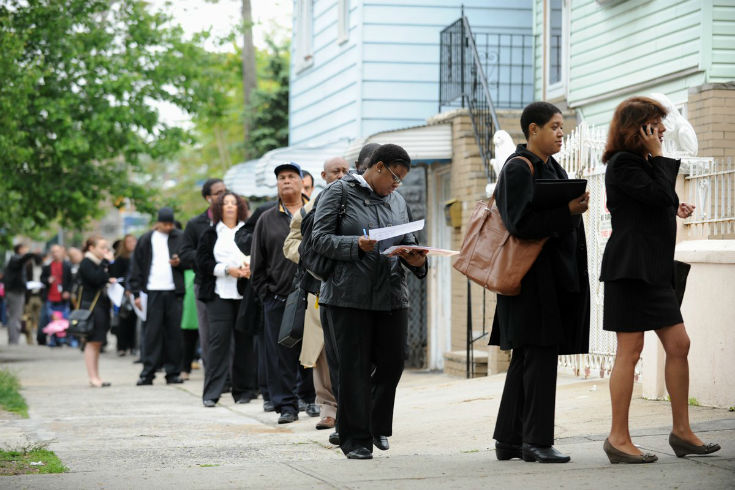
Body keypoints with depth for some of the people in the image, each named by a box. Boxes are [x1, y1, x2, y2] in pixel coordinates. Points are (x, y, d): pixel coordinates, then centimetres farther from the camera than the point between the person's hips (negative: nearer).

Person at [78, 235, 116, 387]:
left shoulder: (99, 263, 19)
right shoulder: (86, 263, -10)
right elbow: (96, 279, -24)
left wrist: (109, 280, 7)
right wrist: (106, 262, -19)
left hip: (101, 305, 10)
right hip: (91, 306, -10)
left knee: (97, 343, 10)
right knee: (92, 342, -8)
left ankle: (96, 377, 12)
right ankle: (93, 378, -8)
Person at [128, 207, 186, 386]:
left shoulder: (180, 238, 8)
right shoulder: (146, 240, 8)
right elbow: (136, 267, 9)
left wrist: (179, 263, -9)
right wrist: (136, 292, 3)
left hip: (174, 292, 1)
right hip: (153, 291, -1)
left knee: (174, 332, 1)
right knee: (152, 332, -3)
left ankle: (173, 372, 7)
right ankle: (148, 373, -1)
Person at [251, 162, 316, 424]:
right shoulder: (267, 220, 11)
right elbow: (257, 263, 11)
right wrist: (264, 292, 3)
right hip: (278, 298, 1)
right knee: (281, 353, -2)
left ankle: (309, 397, 23)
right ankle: (286, 405, 3)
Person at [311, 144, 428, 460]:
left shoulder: (396, 200, 19)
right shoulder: (340, 192, 0)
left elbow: (407, 241, 19)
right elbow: (321, 238, -5)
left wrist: (415, 259, -3)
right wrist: (357, 245, -19)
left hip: (392, 294, 5)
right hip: (350, 294, -5)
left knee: (391, 363, 6)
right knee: (355, 367, -3)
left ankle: (378, 427, 26)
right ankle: (356, 439, 3)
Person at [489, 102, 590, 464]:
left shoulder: (551, 168, 17)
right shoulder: (518, 169, -11)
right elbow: (519, 221, -20)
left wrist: (575, 207, 5)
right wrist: (567, 211, -22)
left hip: (554, 276, 10)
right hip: (532, 276, -10)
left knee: (525, 359, 10)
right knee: (540, 356, -9)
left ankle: (509, 440, 15)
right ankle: (536, 441, -6)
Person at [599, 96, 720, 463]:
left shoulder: (641, 164, 19)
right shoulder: (622, 164, -10)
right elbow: (660, 195, -19)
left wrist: (672, 209, 9)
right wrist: (658, 156, -9)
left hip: (655, 269, 10)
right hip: (630, 268, -10)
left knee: (678, 344, 7)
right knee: (630, 351, -7)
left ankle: (682, 431, 13)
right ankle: (618, 439, -1)